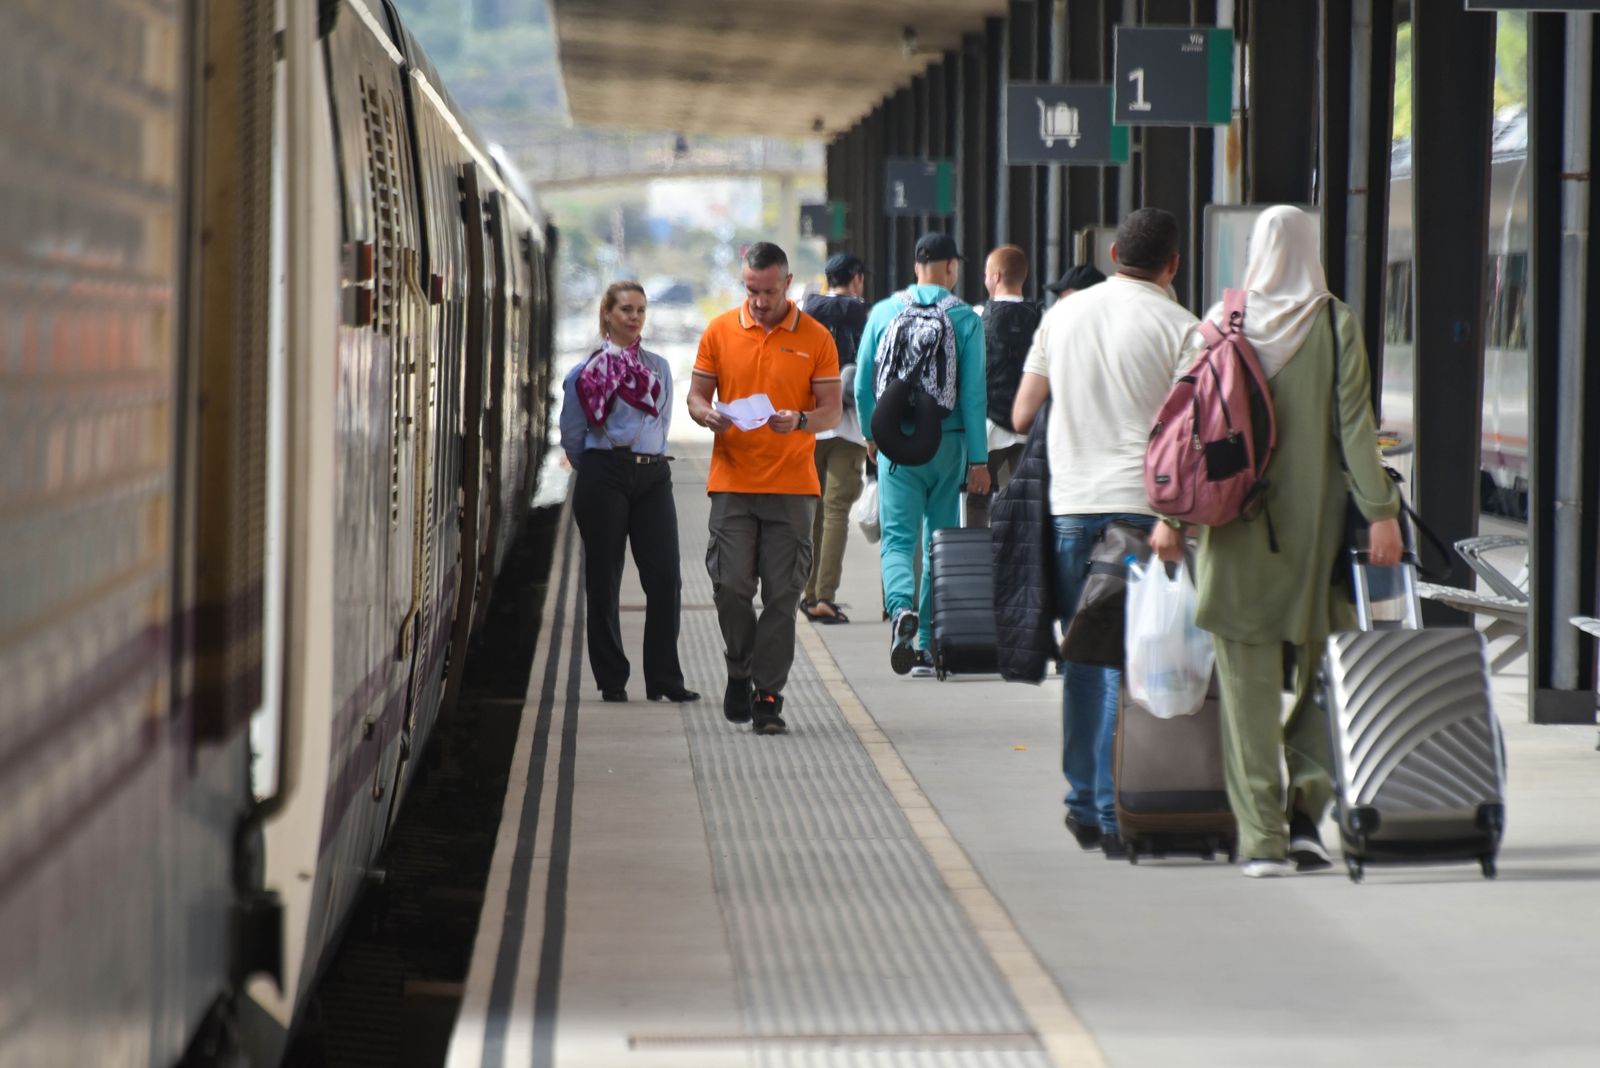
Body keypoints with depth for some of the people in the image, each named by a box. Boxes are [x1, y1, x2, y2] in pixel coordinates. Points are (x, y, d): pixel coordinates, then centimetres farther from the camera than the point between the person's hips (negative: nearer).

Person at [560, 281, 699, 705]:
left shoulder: (658, 367, 13)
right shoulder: (587, 371, 1)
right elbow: (571, 436, 6)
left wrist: (647, 459, 14)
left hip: (652, 476, 3)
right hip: (604, 476, -3)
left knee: (665, 578, -6)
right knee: (604, 582, 1)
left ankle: (664, 678, 0)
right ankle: (611, 680, 9)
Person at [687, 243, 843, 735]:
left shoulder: (815, 339, 3)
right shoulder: (719, 332, 6)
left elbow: (832, 411, 3)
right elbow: (696, 395, 10)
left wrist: (800, 421, -18)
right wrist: (708, 414, -13)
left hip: (792, 485, -1)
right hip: (732, 482, 1)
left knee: (782, 593, -2)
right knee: (731, 585, -6)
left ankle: (767, 694, 5)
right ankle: (740, 671, 18)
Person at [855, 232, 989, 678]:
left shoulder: (883, 312, 1)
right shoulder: (966, 319, -4)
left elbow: (863, 385, 7)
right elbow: (973, 394, -6)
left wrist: (871, 434, 23)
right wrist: (978, 459, -3)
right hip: (947, 443, 0)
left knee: (897, 538, -1)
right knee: (940, 541, 9)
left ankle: (902, 608, -30)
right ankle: (928, 644, 11)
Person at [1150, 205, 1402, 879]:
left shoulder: (1222, 321, 1)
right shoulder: (1336, 323, -3)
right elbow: (1355, 423, -8)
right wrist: (1380, 512, -6)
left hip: (1237, 521, 1)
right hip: (1317, 520, -1)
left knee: (1248, 683, 3)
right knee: (1321, 677, 14)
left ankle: (1261, 838, 1)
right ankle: (1306, 810, 1)